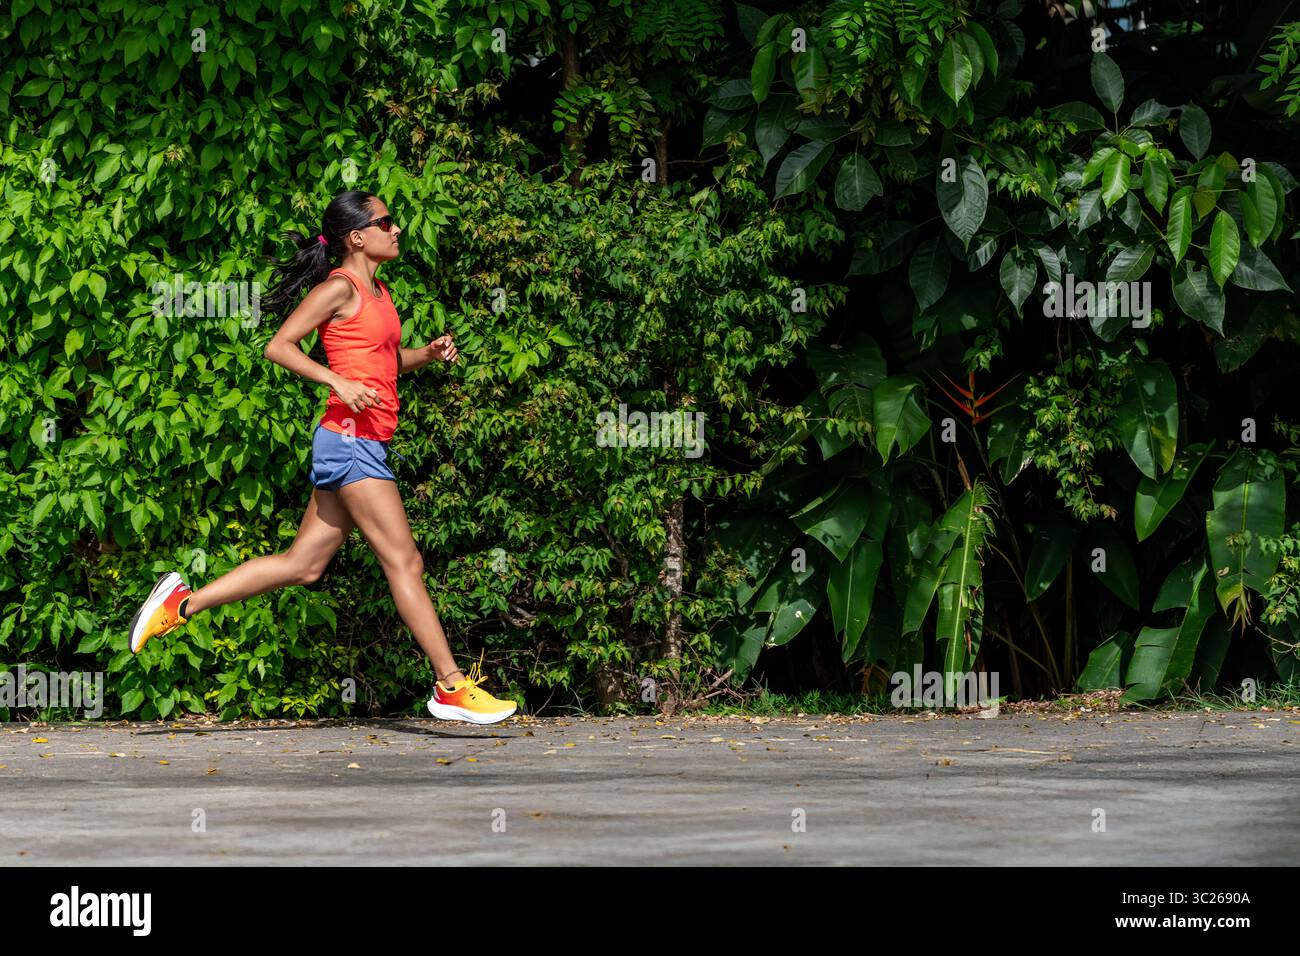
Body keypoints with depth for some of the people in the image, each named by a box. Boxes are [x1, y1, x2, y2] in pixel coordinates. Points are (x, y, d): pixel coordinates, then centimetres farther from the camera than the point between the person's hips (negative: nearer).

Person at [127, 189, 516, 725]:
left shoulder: (376, 292, 19)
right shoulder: (340, 287, -8)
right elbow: (279, 346, -11)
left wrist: (429, 354, 12)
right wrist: (338, 381, -21)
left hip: (365, 444, 10)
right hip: (349, 437, -10)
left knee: (303, 565, 10)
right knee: (404, 562, -7)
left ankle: (183, 602, 15)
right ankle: (451, 687, -5)